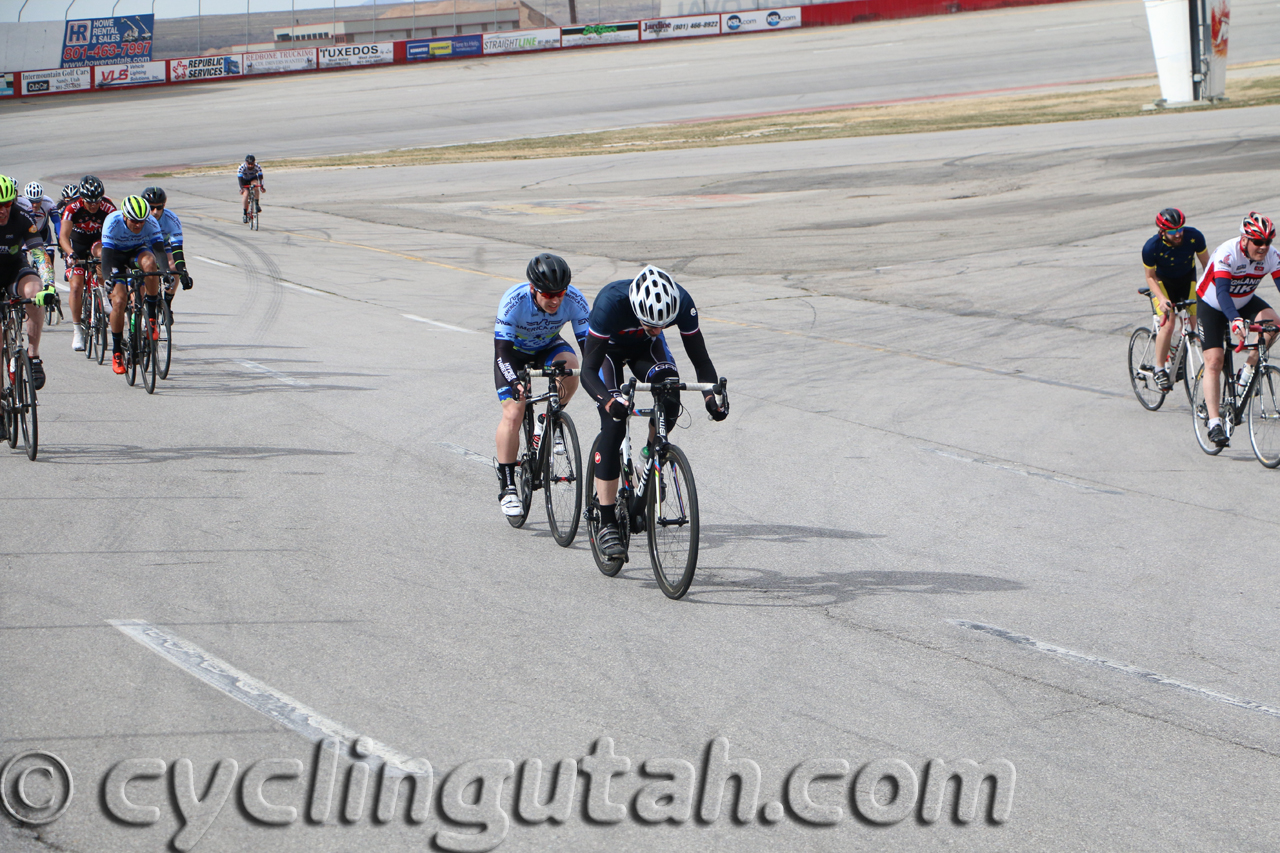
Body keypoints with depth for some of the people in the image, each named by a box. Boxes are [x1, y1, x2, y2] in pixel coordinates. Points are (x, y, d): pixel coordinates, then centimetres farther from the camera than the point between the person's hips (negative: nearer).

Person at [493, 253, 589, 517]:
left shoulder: (574, 299, -29)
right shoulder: (514, 301, -35)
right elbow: (503, 351, -36)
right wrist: (514, 383, -53)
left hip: (549, 346, 2)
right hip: (514, 350, -2)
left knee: (569, 366, -32)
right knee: (513, 413, -17)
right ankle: (507, 487, -7)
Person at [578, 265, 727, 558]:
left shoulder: (682, 303, -34)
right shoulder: (611, 302, -42)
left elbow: (701, 360, -23)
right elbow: (588, 371, -39)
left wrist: (711, 396, -43)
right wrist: (609, 401, -58)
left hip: (645, 348, 2)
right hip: (609, 347, -2)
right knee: (613, 425, -19)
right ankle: (606, 525, -14)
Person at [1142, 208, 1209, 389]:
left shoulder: (1194, 237, -25)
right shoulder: (1151, 247, -29)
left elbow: (1206, 264, -11)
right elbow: (1150, 277, -15)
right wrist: (1161, 298, -30)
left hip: (1187, 279, 3)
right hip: (1163, 281, -3)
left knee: (1196, 320, -13)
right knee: (1168, 323, -20)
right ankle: (1159, 369, -6)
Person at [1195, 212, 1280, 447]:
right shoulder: (1227, 253, -32)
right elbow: (1222, 291, -41)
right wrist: (1234, 320, -57)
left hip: (1244, 302, 4)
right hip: (1212, 304, -4)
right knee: (1214, 362, -13)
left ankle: (1248, 370, -7)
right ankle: (1214, 422, -13)